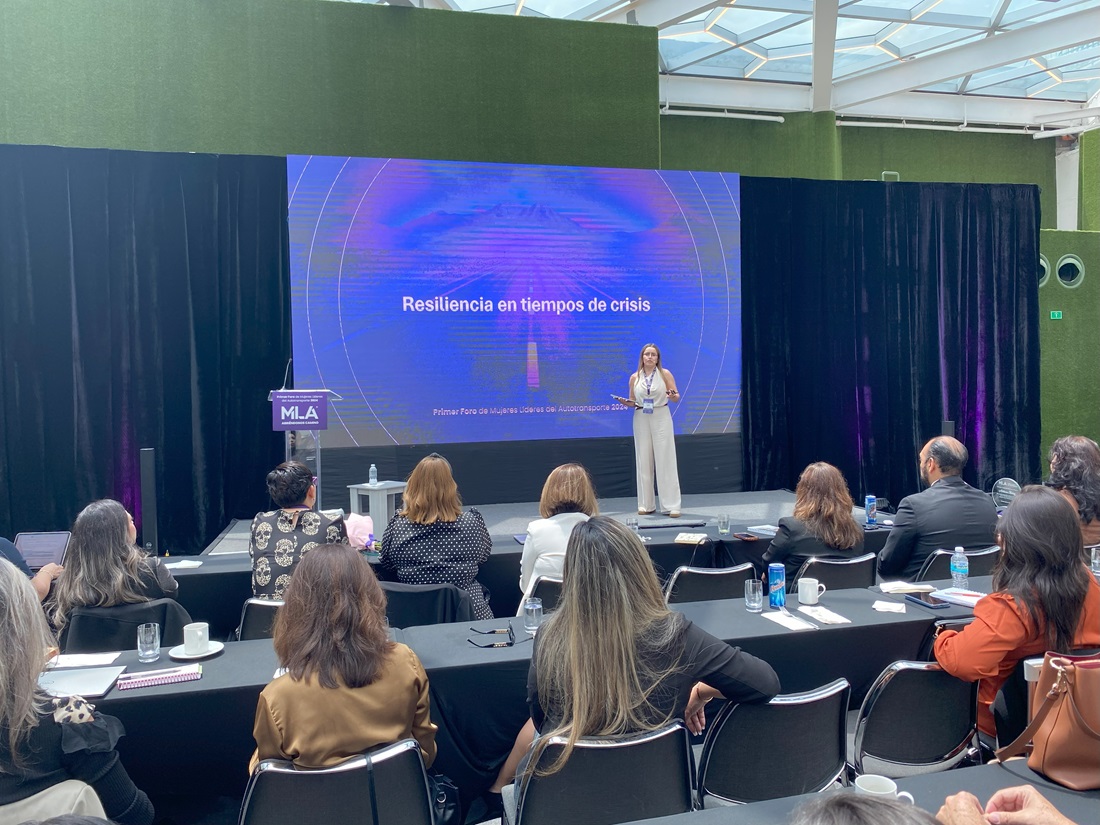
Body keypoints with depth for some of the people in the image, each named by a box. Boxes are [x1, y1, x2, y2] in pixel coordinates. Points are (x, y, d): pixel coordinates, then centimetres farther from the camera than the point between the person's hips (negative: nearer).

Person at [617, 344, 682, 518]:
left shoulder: (665, 374, 1)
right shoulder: (635, 377, 6)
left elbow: (677, 396, 1)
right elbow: (632, 401, 13)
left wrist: (673, 396, -21)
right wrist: (625, 402, -8)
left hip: (661, 418, -2)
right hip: (641, 420, 2)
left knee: (665, 460, -4)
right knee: (643, 461, 4)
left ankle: (672, 505, -2)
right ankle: (646, 505, 11)